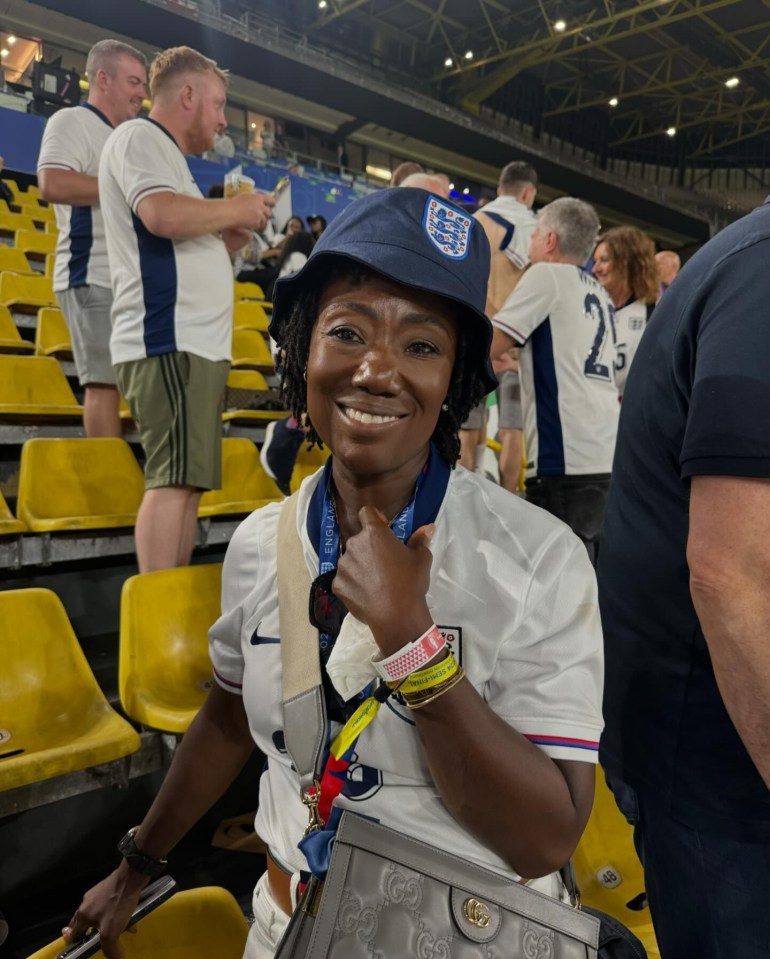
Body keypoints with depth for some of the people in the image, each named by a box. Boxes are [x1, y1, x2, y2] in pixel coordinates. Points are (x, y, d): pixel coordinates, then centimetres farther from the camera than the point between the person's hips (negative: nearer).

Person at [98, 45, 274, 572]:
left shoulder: (164, 153, 28)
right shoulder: (139, 137, -1)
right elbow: (163, 215, -21)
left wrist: (228, 240, 16)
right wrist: (237, 209, -6)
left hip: (192, 342, 10)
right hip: (170, 341, -10)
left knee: (185, 479, 9)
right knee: (173, 478, -14)